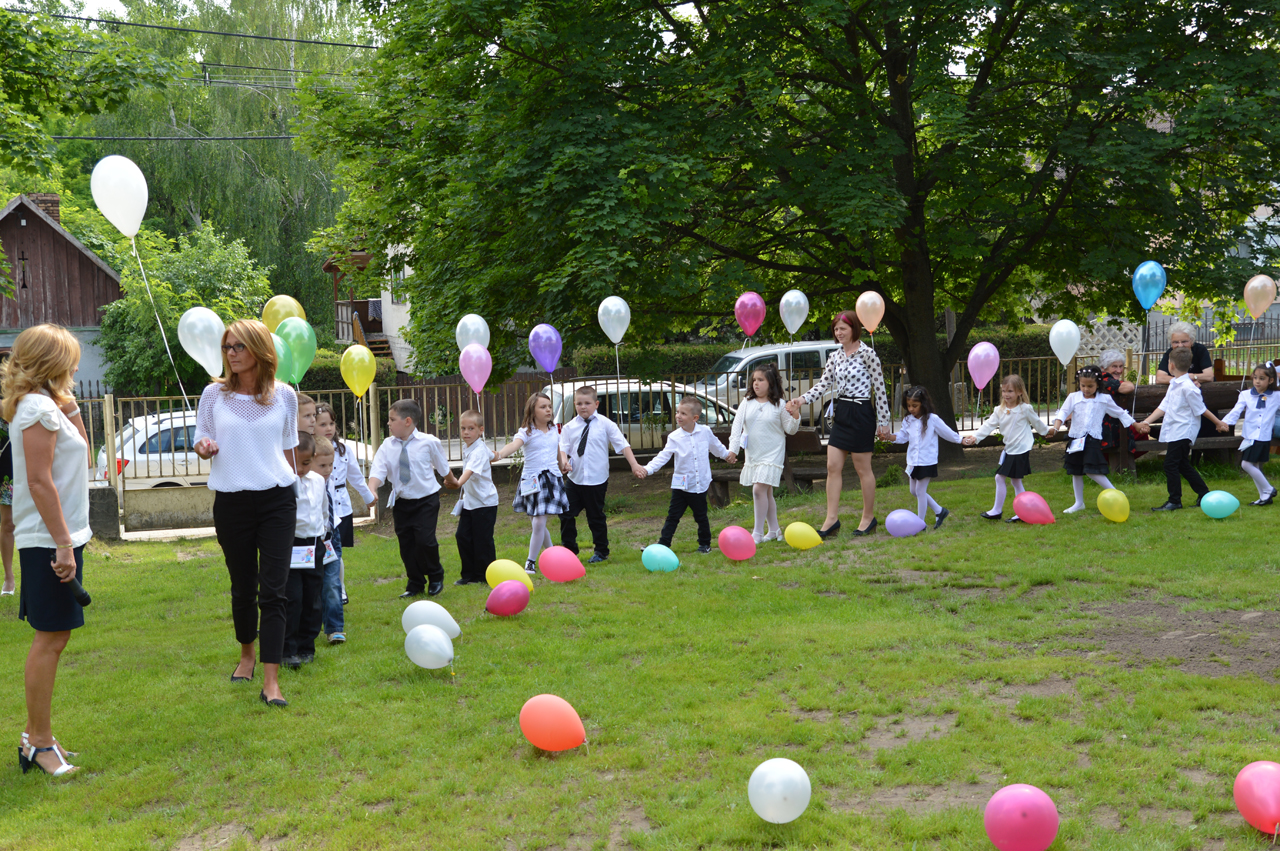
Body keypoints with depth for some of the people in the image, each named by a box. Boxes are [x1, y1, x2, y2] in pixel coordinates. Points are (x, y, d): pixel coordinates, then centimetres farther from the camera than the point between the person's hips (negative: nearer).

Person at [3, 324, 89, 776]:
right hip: (49, 540, -10)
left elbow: (79, 453, 24)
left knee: (53, 637, 15)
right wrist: (63, 544, -21)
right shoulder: (38, 408, -15)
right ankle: (39, 743, 2)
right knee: (50, 639, -5)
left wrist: (69, 407, 13)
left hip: (54, 537, 10)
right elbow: (40, 481, -21)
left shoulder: (45, 404, 14)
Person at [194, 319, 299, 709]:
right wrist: (203, 448, -15)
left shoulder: (284, 395, 2)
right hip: (231, 502, 1)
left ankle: (271, 680, -7)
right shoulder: (214, 394, 1)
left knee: (273, 590, -7)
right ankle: (246, 654, 37)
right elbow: (201, 439, 8)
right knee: (242, 588, 12)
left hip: (276, 501, -1)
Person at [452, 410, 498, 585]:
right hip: (469, 501, 9)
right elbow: (492, 456, 24)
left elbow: (470, 470, -41)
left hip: (484, 502, -9)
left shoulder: (479, 451, -21)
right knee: (462, 535, 6)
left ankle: (485, 575, 8)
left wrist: (459, 482, -58)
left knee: (482, 539, -4)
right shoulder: (467, 447, 6)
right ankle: (469, 574, 16)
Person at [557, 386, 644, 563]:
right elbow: (563, 448, 0)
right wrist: (564, 461, -21)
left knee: (596, 516, 7)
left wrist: (634, 465, -10)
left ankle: (601, 551, 22)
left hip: (597, 480, -3)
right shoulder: (569, 427, 4)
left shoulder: (605, 424, -2)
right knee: (566, 514, 3)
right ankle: (569, 549, 18)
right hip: (574, 478, 3)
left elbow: (623, 445, -3)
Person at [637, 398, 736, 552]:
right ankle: (663, 544, 2)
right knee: (673, 517, 0)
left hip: (700, 485, 1)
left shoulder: (705, 432, -2)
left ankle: (705, 544, 30)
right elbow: (663, 457, -13)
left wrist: (727, 454, 35)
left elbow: (716, 446, 19)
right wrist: (647, 469, -27)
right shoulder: (674, 437, -8)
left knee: (701, 517, 13)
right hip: (681, 485, -1)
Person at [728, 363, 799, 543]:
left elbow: (790, 430, 3)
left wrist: (795, 417, -17)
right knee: (766, 493, 12)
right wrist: (733, 448, -10)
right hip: (752, 454, 5)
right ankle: (773, 530, 24)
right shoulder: (747, 403, 5)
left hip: (771, 454, -5)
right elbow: (737, 425, 0)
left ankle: (758, 533, -11)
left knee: (759, 489, -16)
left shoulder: (779, 405, -3)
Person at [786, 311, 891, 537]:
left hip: (861, 414, -7)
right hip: (841, 414, 7)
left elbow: (879, 388, -9)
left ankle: (868, 518, 16)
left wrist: (883, 421, -9)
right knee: (833, 466, 2)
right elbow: (823, 385, 7)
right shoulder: (835, 356, 9)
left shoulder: (867, 353, -10)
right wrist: (801, 400, -9)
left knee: (863, 469, 3)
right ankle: (831, 519, 5)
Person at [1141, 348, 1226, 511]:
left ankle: (1174, 501, -2)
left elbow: (1201, 410, -9)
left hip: (1183, 432, -10)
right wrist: (1147, 421, 1)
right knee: (1183, 465, 15)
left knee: (1170, 464, -9)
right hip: (1173, 431, 10)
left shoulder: (1188, 387, -18)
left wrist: (1218, 422, 0)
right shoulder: (1173, 385, 12)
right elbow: (1164, 406, 10)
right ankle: (1205, 495, 24)